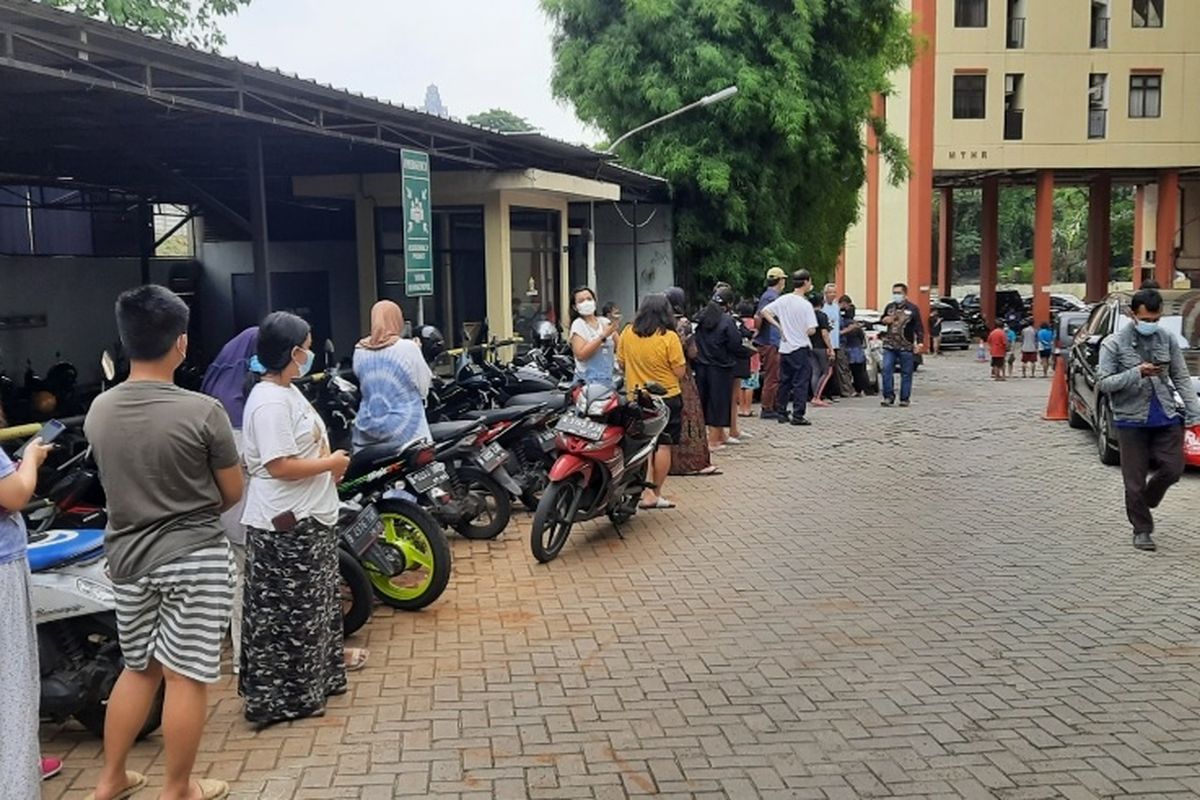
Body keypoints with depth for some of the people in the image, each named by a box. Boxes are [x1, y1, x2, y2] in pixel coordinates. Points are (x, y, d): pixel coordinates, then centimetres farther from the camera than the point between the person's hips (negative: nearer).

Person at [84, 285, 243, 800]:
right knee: (185, 676, 5)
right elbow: (232, 493, -6)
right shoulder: (202, 411, -17)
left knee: (138, 667, 21)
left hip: (127, 555, 6)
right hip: (194, 556, -5)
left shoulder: (98, 410, -2)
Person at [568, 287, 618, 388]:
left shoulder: (605, 322, 10)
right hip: (587, 381, -5)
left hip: (608, 380, 5)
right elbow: (580, 355, -17)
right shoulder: (578, 324, -4)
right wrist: (602, 336, -18)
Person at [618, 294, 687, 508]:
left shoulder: (627, 333, -3)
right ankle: (656, 494, 9)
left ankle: (647, 492, 1)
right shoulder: (669, 337, -15)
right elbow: (680, 371, -12)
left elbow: (622, 363, 8)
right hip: (667, 398, -4)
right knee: (663, 445, 5)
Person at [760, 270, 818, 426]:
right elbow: (811, 330, -18)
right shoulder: (806, 305, -14)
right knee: (801, 383, -1)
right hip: (801, 348, -6)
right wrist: (803, 331, 5)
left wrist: (779, 326, 4)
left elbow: (764, 311, 3)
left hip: (785, 348, 6)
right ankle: (798, 416, -1)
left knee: (784, 382, 14)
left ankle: (781, 412, 19)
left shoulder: (783, 300, 2)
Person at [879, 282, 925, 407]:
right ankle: (888, 396, 2)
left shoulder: (912, 308, -2)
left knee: (906, 373, 3)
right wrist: (884, 320, 2)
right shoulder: (889, 307, 11)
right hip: (889, 345, 4)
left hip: (906, 346, -4)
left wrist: (919, 343, -13)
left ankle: (905, 398, 10)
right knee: (886, 370, -6)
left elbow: (919, 328, -3)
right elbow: (883, 319, 27)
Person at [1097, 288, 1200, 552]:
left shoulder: (1168, 339, 6)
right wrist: (1137, 373, -21)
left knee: (1172, 469, -1)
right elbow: (1103, 383, -9)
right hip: (1132, 420, -3)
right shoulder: (1114, 344, -5)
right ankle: (1142, 530, 16)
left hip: (1167, 417, 3)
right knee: (1135, 480, 1)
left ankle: (1146, 502, 29)